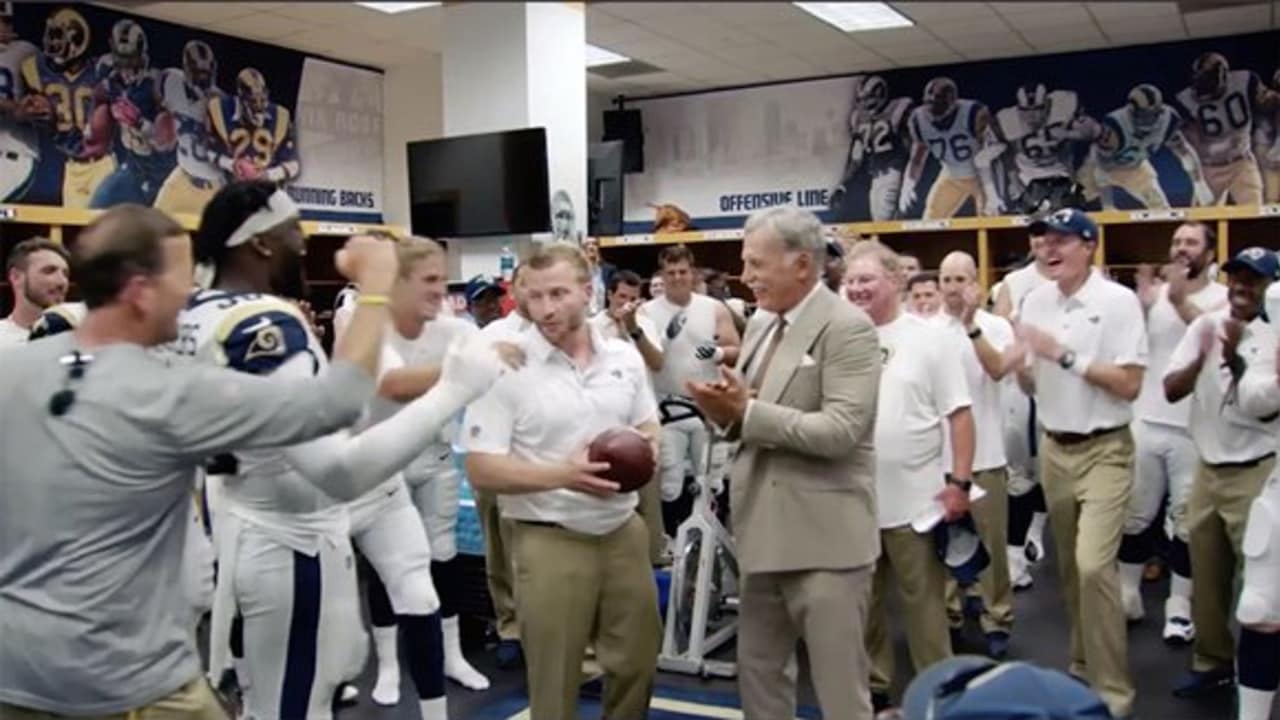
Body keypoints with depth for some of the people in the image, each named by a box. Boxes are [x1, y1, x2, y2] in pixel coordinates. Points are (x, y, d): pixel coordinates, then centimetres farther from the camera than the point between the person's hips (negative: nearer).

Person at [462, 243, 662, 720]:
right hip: (550, 541, -4)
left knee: (637, 660, 17)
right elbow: (480, 469, -13)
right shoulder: (505, 368, -11)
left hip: (624, 530, 5)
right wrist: (562, 475, -25)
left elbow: (649, 428, 17)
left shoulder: (624, 357, 4)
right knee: (555, 679, 9)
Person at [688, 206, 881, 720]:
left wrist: (748, 411, -21)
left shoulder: (847, 327, -14)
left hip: (824, 536, -8)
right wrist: (725, 409, -6)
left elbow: (841, 430, -23)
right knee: (757, 673, 19)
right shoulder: (760, 323, 12)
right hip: (765, 530, 8)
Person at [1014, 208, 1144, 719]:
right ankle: (1082, 664, 31)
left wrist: (1066, 355, -20)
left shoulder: (1118, 301, -11)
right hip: (1053, 449, 5)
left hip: (1104, 451, -5)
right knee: (1071, 567, 14)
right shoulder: (1035, 302, 4)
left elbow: (1130, 386, -15)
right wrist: (1021, 361, -12)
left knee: (1093, 566, -14)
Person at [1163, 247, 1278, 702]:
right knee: (1206, 577, 15)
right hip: (1207, 468, 5)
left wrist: (1233, 359, -28)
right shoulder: (1205, 326, 3)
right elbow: (1171, 391, -3)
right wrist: (1203, 355, -19)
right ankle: (1213, 660, 30)